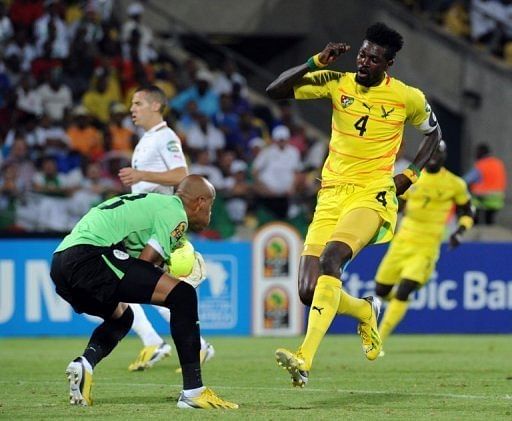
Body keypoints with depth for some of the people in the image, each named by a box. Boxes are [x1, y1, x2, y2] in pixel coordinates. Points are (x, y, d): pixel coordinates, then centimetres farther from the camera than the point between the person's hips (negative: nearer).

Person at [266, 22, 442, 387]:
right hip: (332, 194, 4)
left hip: (372, 196, -4)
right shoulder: (338, 83, 3)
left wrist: (410, 175, 7)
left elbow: (433, 132, 20)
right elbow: (275, 90, -2)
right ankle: (365, 311, 30)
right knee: (309, 293, -6)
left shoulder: (408, 98, 0)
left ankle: (305, 360, -40)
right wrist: (317, 63, -13)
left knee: (330, 257, -32)